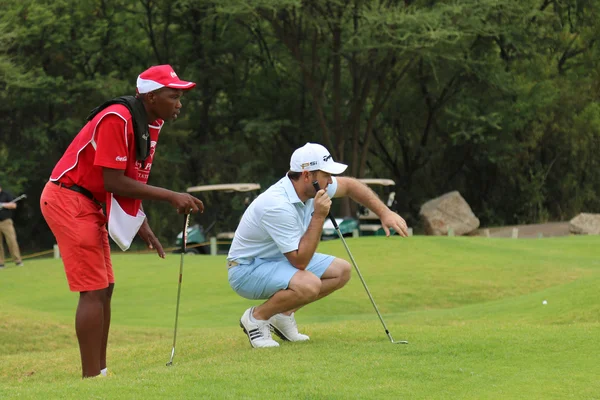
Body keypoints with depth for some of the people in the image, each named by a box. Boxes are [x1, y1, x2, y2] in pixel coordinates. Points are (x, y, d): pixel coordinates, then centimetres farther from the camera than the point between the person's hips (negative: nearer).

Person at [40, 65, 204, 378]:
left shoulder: (150, 124, 8)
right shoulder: (117, 119, -22)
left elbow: (130, 181, 13)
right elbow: (114, 182, -25)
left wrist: (143, 227, 3)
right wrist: (171, 197, -25)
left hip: (88, 204, 10)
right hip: (68, 199, -10)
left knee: (104, 288, 13)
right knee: (94, 291, -13)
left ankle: (99, 373, 19)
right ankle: (91, 380, -12)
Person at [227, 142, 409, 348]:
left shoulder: (311, 186, -8)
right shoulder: (278, 206, -33)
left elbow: (349, 185, 12)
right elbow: (300, 261, -31)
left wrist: (384, 213, 3)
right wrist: (319, 216, -31)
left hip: (281, 259, 9)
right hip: (247, 269, -9)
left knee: (341, 271, 3)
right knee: (308, 285, -34)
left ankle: (284, 315, 11)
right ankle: (256, 317, -9)